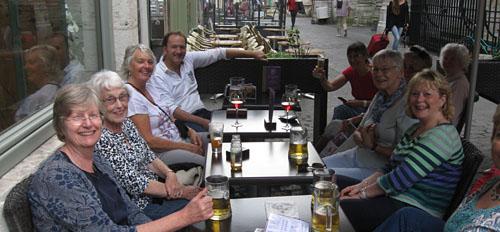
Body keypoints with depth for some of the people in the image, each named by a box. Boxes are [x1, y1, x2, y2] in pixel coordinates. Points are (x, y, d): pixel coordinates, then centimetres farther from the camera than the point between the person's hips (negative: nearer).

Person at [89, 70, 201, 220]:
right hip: (138, 208, -8)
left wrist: (170, 174, -10)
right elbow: (134, 183, -22)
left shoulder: (127, 123, 3)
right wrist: (179, 192, -16)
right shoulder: (101, 140, -23)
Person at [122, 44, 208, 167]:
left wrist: (190, 131, 0)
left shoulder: (149, 89, 12)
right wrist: (185, 147, -15)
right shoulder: (131, 96, -17)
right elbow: (148, 141, -20)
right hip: (159, 153, -10)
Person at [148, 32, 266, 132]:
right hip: (182, 120, -6)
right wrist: (202, 121, -22)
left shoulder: (188, 59, 9)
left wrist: (251, 54, 7)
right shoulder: (156, 77, -8)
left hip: (202, 112, 7)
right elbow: (169, 109, -16)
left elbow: (218, 53, 11)